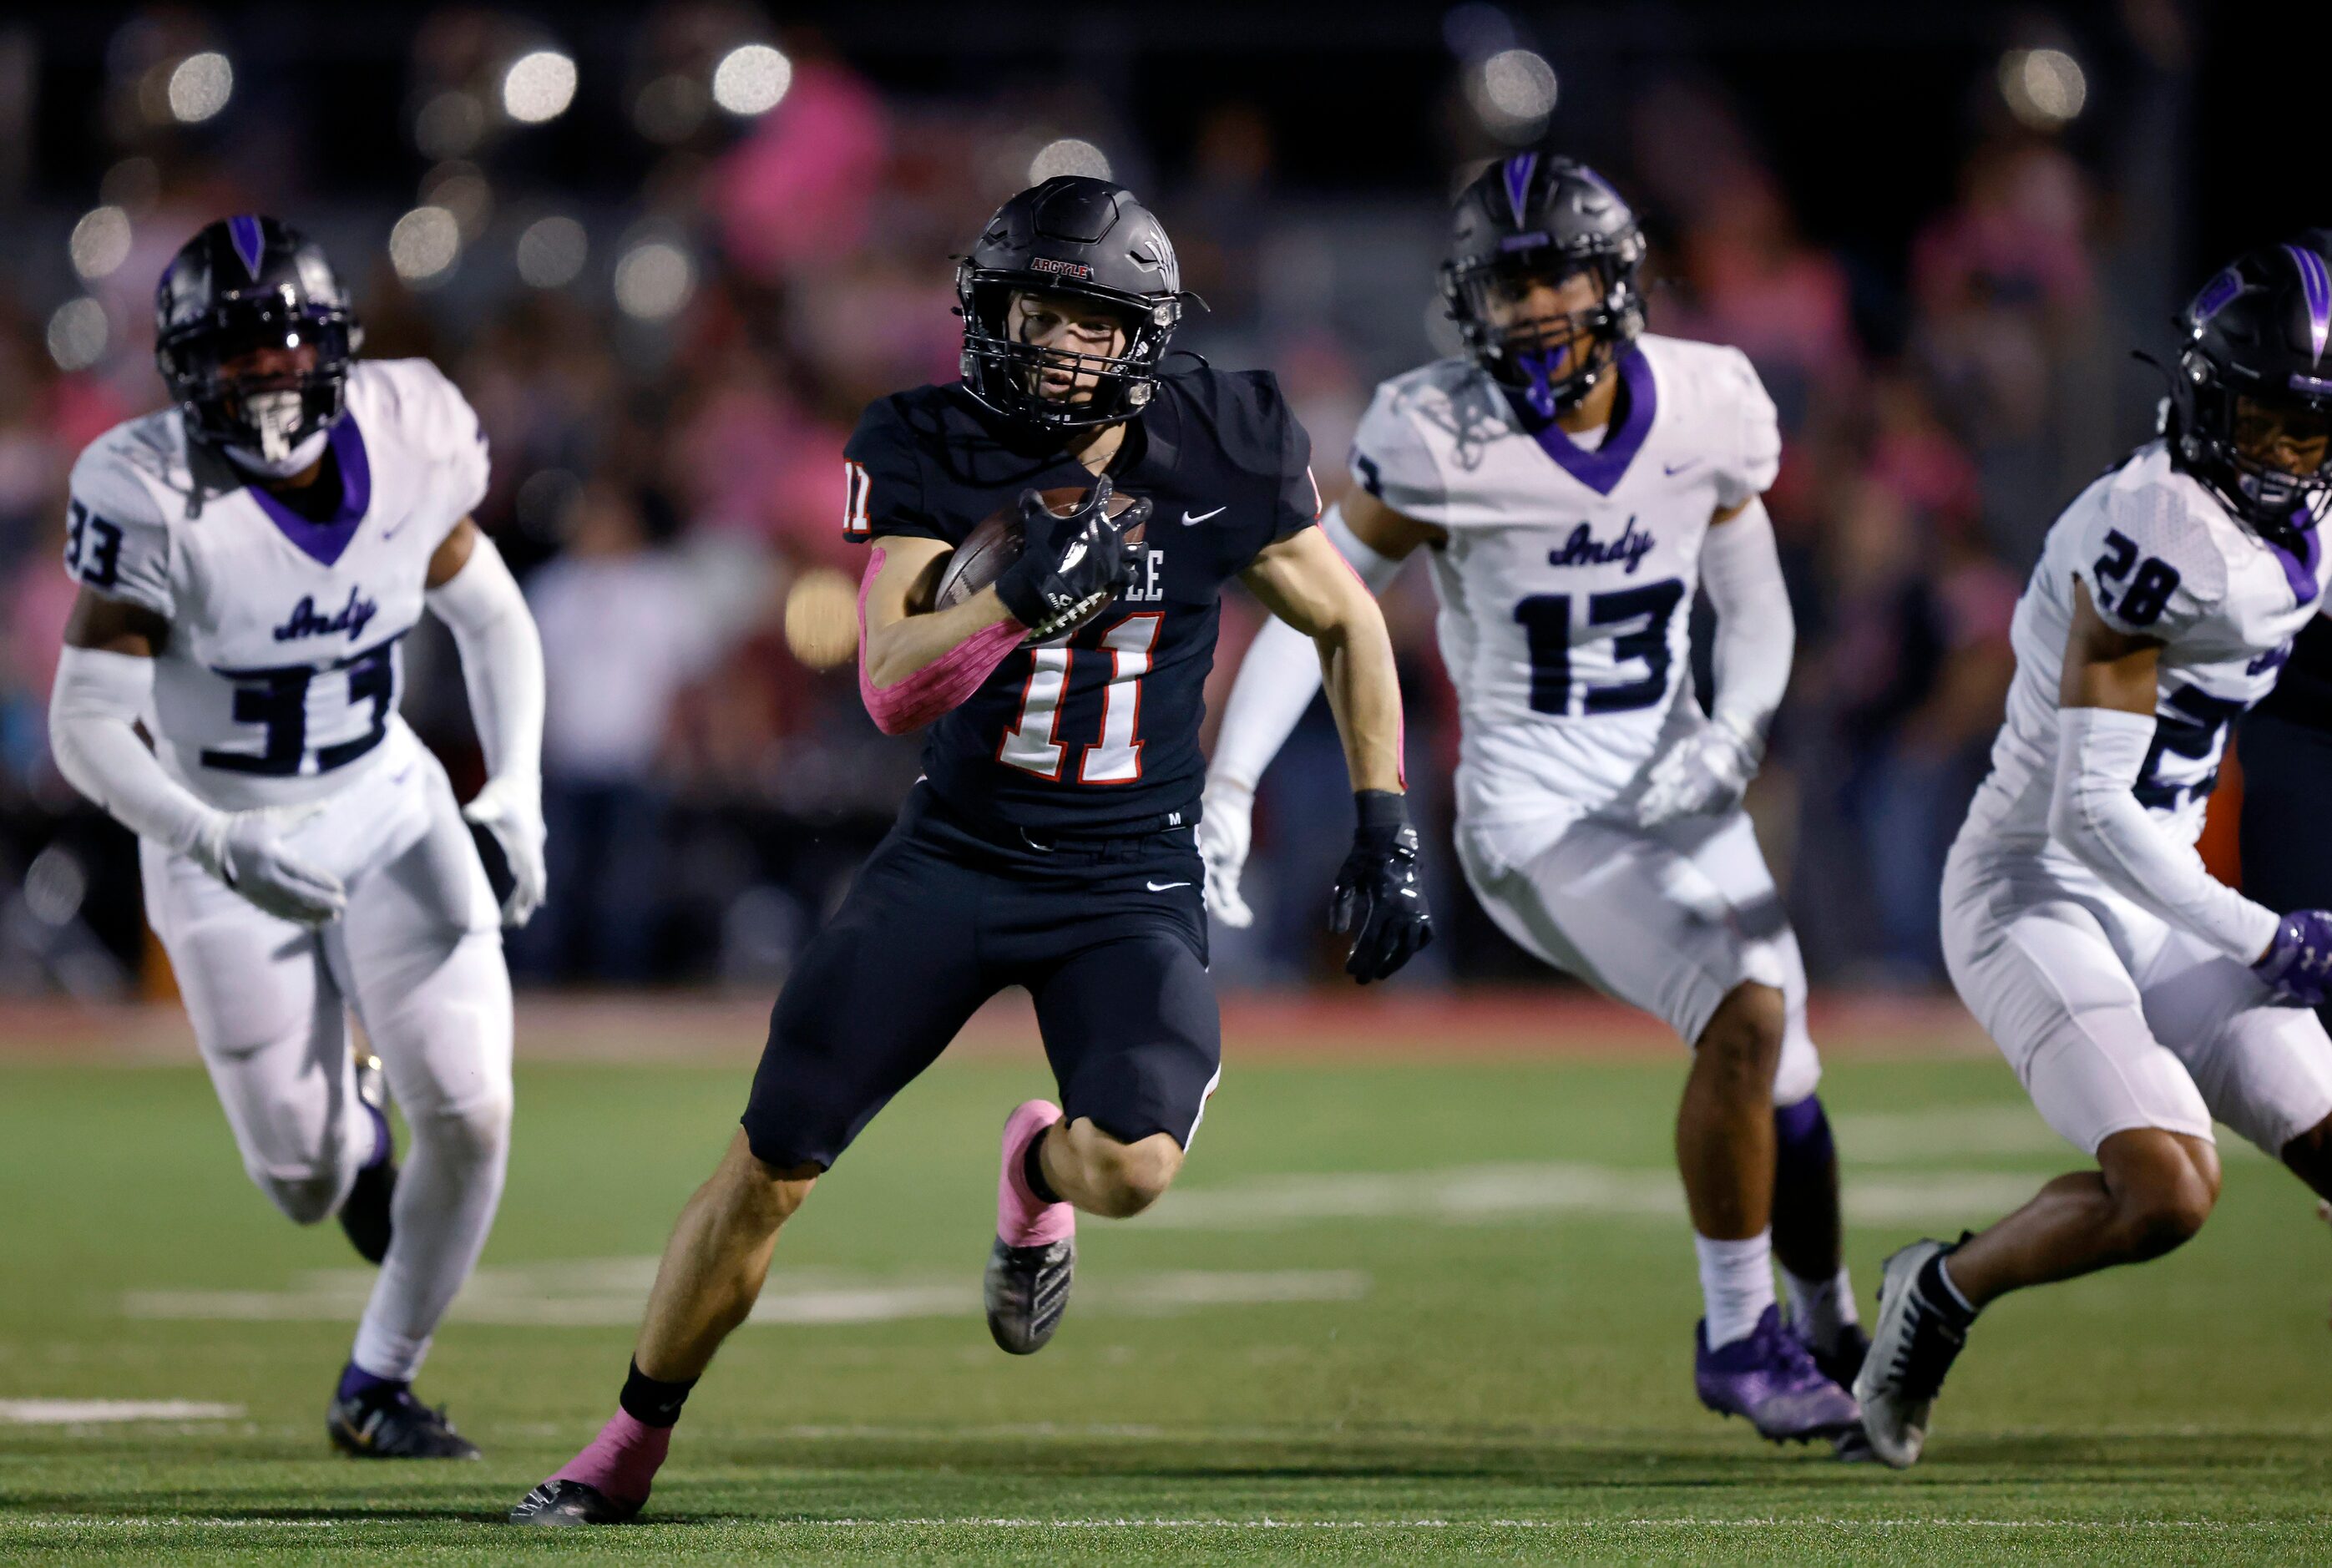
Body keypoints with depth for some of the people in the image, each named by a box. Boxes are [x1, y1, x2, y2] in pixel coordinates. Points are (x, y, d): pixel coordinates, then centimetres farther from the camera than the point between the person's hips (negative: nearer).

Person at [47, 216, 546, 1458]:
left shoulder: (406, 441, -13)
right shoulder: (153, 499, -25)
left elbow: (490, 619, 5)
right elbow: (87, 728, -23)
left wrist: (515, 792, -7)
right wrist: (220, 848, -37)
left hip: (387, 810, 3)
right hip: (229, 843, -3)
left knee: (470, 1117, -11)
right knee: (308, 1188, 3)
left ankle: (377, 1388, 12)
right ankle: (349, 1125, 44)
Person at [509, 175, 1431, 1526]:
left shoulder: (1218, 453, -6)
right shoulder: (935, 454, -8)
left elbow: (1350, 626, 8)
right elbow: (891, 689, -18)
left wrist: (1385, 827, 3)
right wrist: (1019, 598, -35)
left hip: (1129, 886, 0)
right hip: (955, 857, 1)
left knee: (1133, 1168, -25)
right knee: (771, 1168, -2)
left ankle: (1038, 1173, 14)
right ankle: (632, 1443, 19)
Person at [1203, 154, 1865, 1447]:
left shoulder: (1704, 410, -5)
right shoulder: (1444, 440, -17)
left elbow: (1757, 618, 8)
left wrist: (1731, 734, -11)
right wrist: (1227, 792, -18)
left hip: (1678, 798, 5)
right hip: (1537, 818, -5)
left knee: (1783, 1084, 11)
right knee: (1745, 1012, -23)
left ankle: (1832, 1340, 37)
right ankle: (1738, 1338, -6)